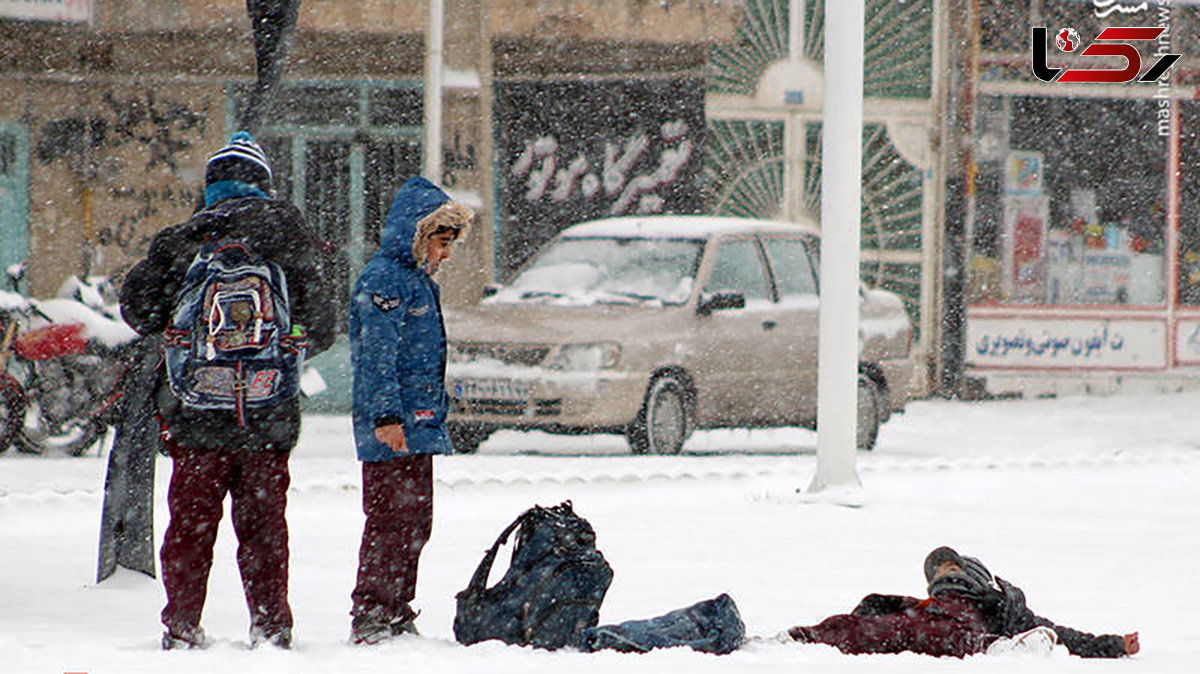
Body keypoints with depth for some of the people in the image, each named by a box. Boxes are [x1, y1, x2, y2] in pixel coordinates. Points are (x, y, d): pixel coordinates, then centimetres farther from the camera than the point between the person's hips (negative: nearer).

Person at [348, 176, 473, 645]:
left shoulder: (420, 280, 20)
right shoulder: (384, 279, -11)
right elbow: (376, 353, -18)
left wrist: (434, 416, 29)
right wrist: (385, 415, -25)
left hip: (418, 428, 10)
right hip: (391, 430, -10)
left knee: (415, 521, 12)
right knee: (391, 519, -11)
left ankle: (396, 615, 18)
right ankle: (370, 616, -9)